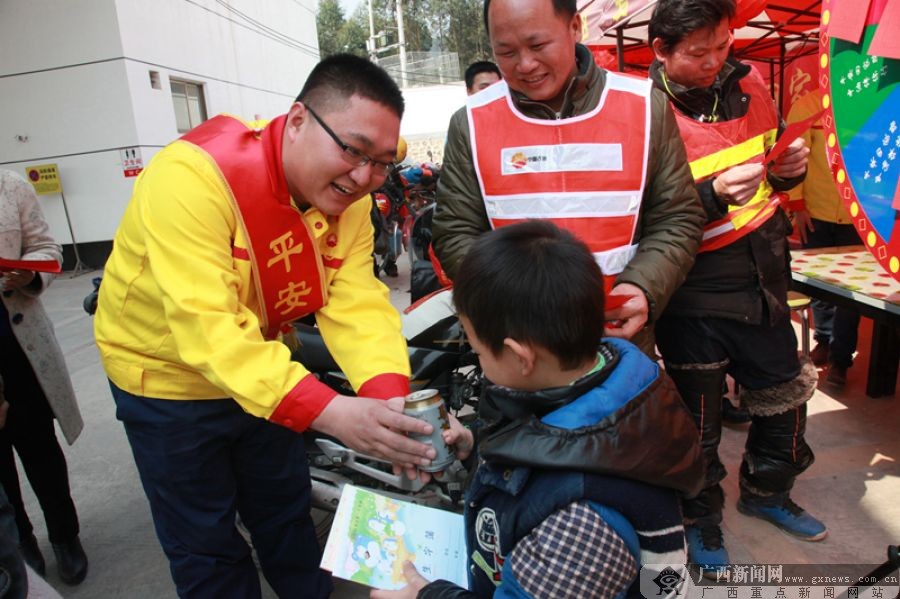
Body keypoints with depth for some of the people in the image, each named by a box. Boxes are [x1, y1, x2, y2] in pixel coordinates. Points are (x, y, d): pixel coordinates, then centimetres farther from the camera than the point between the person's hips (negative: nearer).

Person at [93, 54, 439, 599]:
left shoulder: (350, 198, -13)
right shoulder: (193, 174, -32)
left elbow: (357, 304, -22)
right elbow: (206, 326, -40)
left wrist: (390, 395, -39)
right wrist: (329, 411, -50)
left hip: (263, 369, 5)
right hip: (166, 374, -5)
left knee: (287, 511, 22)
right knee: (206, 544, 11)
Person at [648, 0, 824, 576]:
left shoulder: (748, 84, 5)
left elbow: (775, 165, 18)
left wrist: (789, 167, -3)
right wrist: (716, 194, -30)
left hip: (762, 280, 6)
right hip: (696, 295, -6)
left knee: (785, 396, 20)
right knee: (699, 417, 10)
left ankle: (767, 492, 47)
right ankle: (701, 518, 35)